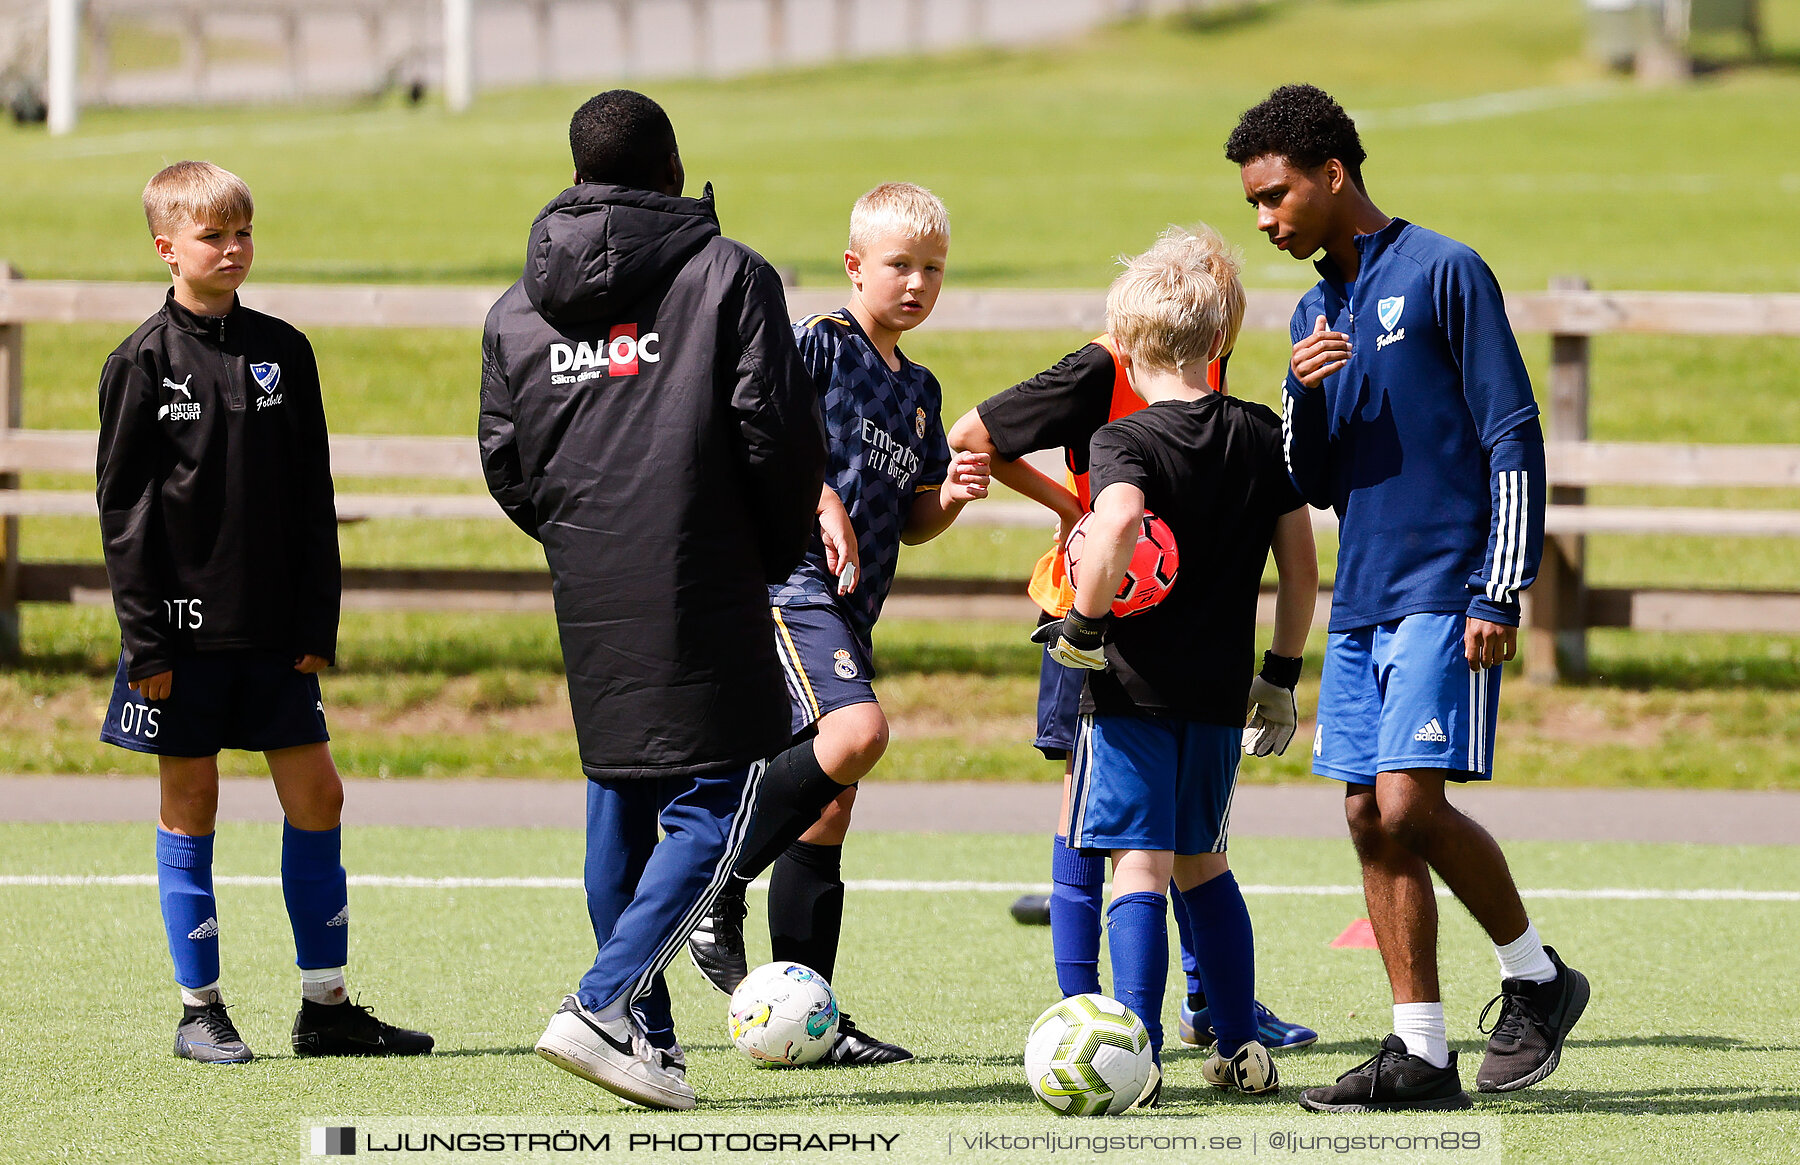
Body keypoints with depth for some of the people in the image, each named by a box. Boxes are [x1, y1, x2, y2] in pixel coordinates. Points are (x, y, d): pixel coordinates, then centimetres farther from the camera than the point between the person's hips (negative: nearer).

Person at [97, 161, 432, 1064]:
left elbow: (311, 498, 10)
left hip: (273, 628, 4)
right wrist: (146, 641, -11)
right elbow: (122, 508, -5)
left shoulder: (282, 352, 6)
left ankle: (326, 1005, 10)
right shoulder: (143, 364, -4)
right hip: (185, 622, -4)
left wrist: (318, 624, 3)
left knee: (315, 793, 2)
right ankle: (200, 1010, 9)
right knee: (190, 804, 2)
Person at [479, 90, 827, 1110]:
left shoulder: (518, 308, 10)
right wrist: (776, 552, 7)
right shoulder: (729, 276, -4)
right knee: (713, 809, -3)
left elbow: (506, 466, 10)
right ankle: (603, 1007, -18)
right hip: (703, 594, -5)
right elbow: (780, 435, -9)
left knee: (620, 807, 15)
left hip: (588, 599, 5)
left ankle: (648, 1036, 16)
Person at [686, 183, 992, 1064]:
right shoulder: (820, 343, -4)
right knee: (856, 733, -30)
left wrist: (950, 497, 2)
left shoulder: (919, 390, 20)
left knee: (830, 803, 7)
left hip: (849, 609, 9)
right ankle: (716, 885, -17)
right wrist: (821, 501, -20)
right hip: (790, 584, -9)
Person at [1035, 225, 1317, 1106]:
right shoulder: (1262, 438, 6)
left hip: (1133, 684, -5)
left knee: (1139, 867, -5)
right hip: (1220, 691, 5)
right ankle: (1240, 1049, 20)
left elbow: (1119, 519, -32)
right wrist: (1281, 676, 18)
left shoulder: (1124, 442, -10)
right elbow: (1300, 564, 9)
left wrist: (1083, 619, -20)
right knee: (1203, 866, 19)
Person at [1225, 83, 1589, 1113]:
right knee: (1372, 822, 2)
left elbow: (1514, 439, -9)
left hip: (1443, 595, -8)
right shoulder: (1318, 310, 17)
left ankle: (1538, 978, 3)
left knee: (1410, 805, -17)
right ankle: (1422, 1056, 5)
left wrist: (1502, 595, -15)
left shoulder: (1443, 274, -6)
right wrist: (1304, 398, -3)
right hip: (1363, 602, 8)